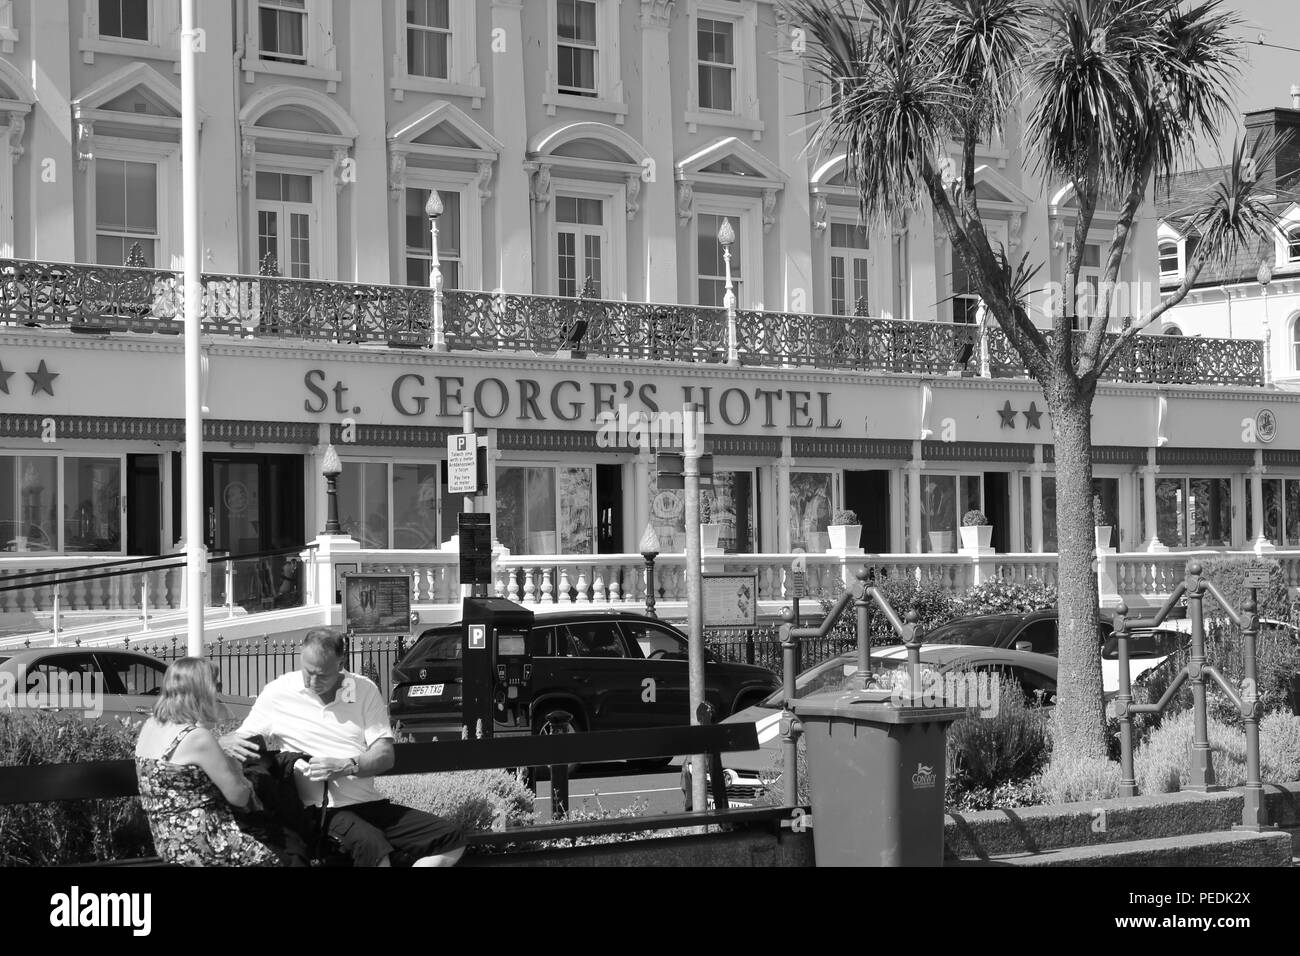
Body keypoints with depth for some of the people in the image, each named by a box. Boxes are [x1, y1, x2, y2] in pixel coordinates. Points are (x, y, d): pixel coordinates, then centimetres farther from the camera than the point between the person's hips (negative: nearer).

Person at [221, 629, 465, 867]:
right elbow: (239, 739, 8)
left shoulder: (364, 690, 8)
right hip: (321, 810, -5)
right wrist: (229, 743, -18)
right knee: (372, 845, -38)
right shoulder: (278, 692, 2)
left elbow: (385, 755, 2)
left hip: (369, 802, 5)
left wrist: (346, 766, -18)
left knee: (451, 841, -11)